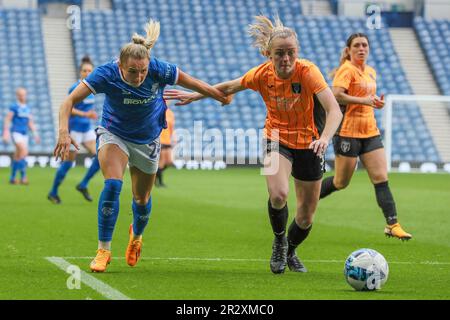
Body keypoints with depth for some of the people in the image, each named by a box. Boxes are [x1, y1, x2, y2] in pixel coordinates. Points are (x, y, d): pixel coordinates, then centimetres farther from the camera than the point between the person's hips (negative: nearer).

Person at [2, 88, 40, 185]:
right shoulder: (14, 107, -4)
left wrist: (35, 134, 15)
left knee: (18, 156, 7)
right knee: (23, 151, -24)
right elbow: (7, 120, -5)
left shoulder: (28, 108, 15)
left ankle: (12, 178, 15)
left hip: (25, 133, 6)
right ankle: (23, 176, -24)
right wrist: (6, 133, -13)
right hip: (16, 132, -6)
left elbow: (30, 122, 21)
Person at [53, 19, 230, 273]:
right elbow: (70, 101, -32)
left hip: (147, 139, 2)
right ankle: (104, 251, -16)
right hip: (114, 134, -2)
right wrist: (64, 132, -48)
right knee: (112, 185, -26)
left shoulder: (160, 70, -27)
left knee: (142, 198, 13)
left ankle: (137, 235, 49)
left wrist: (222, 97, 2)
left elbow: (194, 84, -10)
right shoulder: (107, 74, -30)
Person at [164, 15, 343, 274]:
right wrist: (194, 96, 10)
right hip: (276, 139, 1)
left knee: (306, 218, 6)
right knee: (278, 195, -30)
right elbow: (229, 87, 7)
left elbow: (334, 110, -36)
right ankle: (279, 241, 2)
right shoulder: (262, 74, -15)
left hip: (307, 143, -1)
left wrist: (325, 138, -54)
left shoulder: (307, 71, -25)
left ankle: (290, 251, 41)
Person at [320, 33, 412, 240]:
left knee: (381, 178, -2)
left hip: (370, 132, 7)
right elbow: (336, 95, -24)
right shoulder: (347, 70, -11)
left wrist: (376, 101, 7)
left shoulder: (371, 72, 14)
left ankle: (392, 225, -4)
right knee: (341, 182, 3)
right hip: (348, 133, -7)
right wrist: (364, 100, -22)